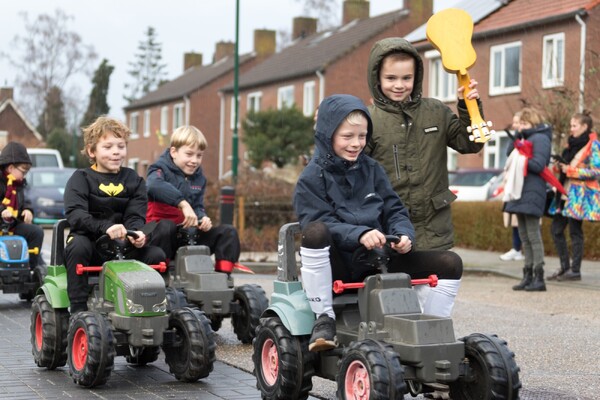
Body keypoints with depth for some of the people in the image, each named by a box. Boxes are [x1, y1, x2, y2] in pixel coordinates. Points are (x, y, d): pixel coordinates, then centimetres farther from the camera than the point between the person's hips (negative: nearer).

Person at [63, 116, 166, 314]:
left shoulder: (133, 179, 10)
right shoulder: (81, 179, 0)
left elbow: (136, 216, -1)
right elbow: (75, 215, -18)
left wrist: (137, 232, -27)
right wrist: (105, 227, -36)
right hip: (91, 242, -3)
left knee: (157, 254, -19)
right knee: (77, 245, -36)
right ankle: (78, 309, -30)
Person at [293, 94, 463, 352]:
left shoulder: (372, 169, 13)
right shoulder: (312, 178, -3)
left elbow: (394, 210, 9)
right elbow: (320, 223, -16)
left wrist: (403, 234, -14)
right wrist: (360, 234, -33)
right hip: (337, 265, -5)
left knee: (450, 263, -7)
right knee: (315, 231, -38)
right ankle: (324, 319, -24)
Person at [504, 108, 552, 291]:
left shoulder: (540, 138, -8)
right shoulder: (526, 138, 21)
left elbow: (538, 165, -18)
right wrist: (517, 136, 3)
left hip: (532, 193, -10)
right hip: (521, 191, 10)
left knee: (533, 235, -9)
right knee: (524, 236, 10)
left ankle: (539, 278, -8)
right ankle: (528, 276, 14)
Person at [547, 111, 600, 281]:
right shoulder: (573, 143, 17)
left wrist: (570, 170, -17)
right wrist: (559, 166, 2)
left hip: (581, 194, -8)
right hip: (567, 192, 8)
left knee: (575, 232, -5)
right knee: (556, 229, 6)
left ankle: (575, 270, 2)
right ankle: (565, 267, 14)